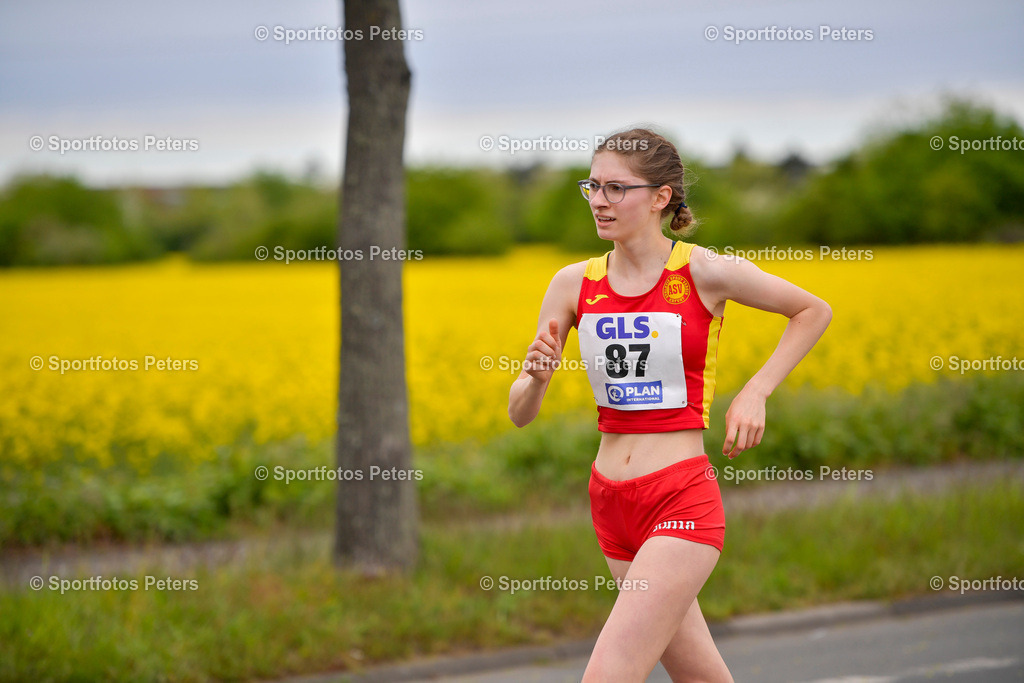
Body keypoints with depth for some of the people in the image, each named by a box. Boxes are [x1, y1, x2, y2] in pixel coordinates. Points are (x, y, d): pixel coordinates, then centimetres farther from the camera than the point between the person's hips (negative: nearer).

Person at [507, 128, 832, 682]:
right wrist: (537, 376, -17)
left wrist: (756, 392, -3)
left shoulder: (705, 273, -8)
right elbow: (520, 413, 5)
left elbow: (815, 311, 7)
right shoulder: (574, 284, 3)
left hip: (682, 504, -5)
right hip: (611, 505, 5)